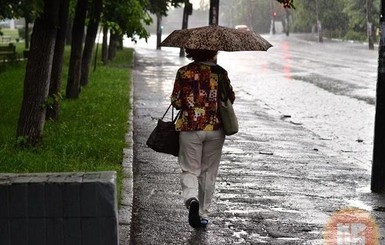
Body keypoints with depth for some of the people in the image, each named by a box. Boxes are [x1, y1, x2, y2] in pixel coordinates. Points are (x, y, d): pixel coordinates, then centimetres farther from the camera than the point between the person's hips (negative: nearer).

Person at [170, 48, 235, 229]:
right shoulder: (220, 72, -3)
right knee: (209, 172, 12)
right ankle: (203, 214, 16)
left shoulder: (184, 72, -5)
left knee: (190, 170, 7)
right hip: (215, 129, 1)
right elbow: (231, 98, 5)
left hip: (190, 128, -1)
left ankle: (191, 199, -22)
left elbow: (176, 102, -3)